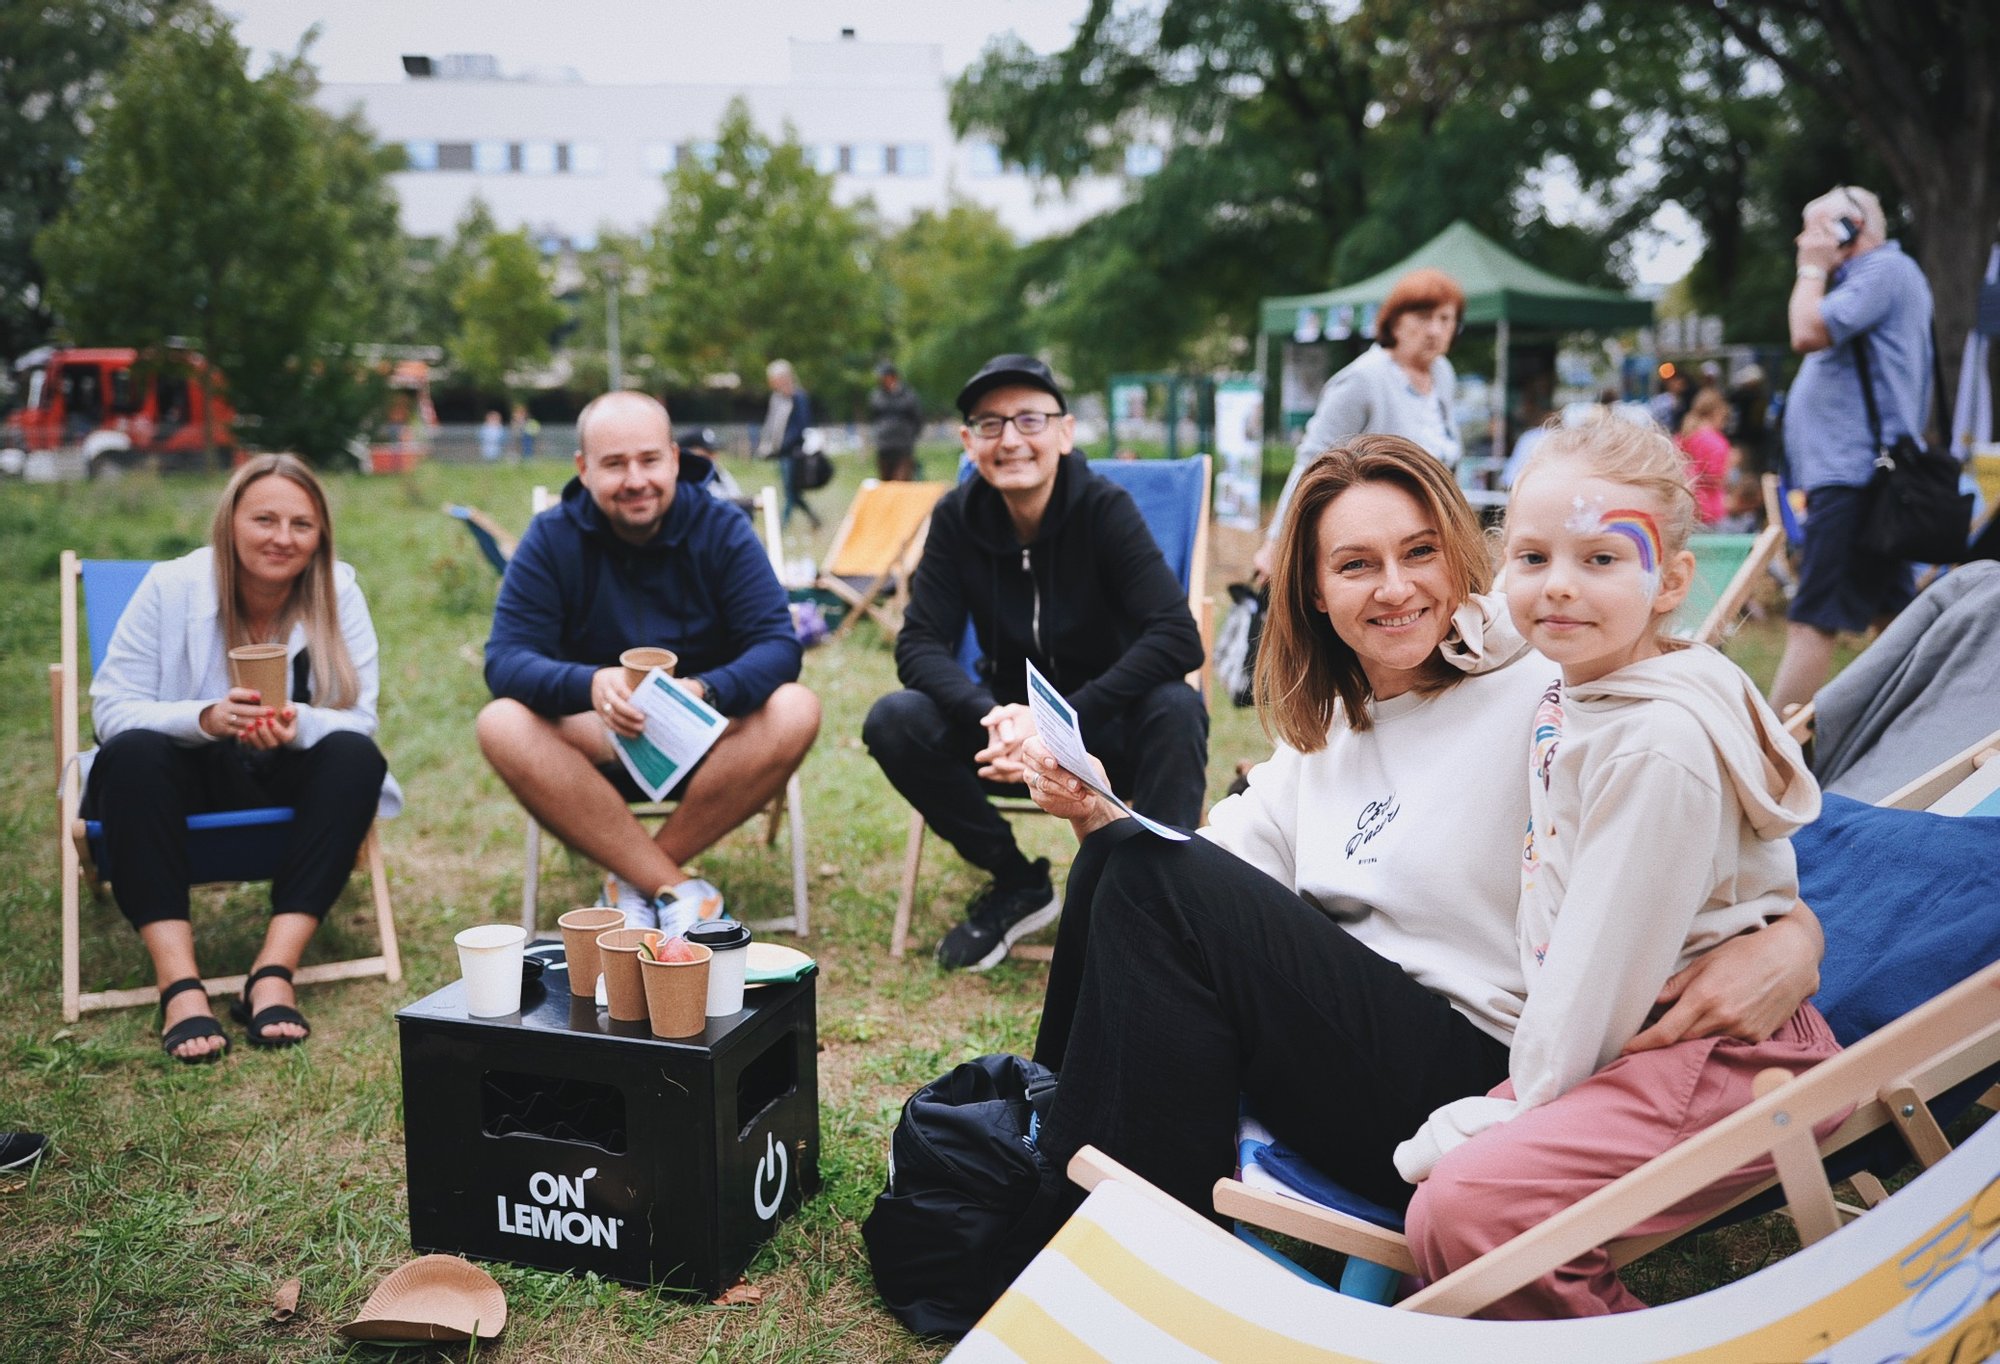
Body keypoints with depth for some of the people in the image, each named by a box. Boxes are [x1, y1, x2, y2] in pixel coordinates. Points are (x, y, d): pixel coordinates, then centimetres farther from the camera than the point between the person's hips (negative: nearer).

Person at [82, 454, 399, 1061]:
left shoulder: (337, 591, -8)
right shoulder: (171, 586, -10)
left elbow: (359, 720, -13)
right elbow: (111, 708, -14)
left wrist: (297, 725, -37)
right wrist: (205, 718, -34)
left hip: (289, 783, 1)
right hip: (188, 780, 0)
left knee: (357, 757, -29)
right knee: (131, 755, -32)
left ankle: (273, 972, -33)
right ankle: (180, 984, -38)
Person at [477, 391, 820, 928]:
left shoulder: (723, 529, -7)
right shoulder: (550, 539, -6)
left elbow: (778, 647, -16)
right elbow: (506, 659, -16)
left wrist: (705, 691, -38)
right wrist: (590, 684, -38)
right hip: (597, 746, 0)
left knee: (795, 711, -30)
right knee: (501, 724, -29)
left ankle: (640, 883, -19)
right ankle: (678, 890, -29)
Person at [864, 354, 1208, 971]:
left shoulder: (1103, 508, -17)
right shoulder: (958, 518, -8)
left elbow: (1177, 638, -27)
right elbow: (920, 643, -12)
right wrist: (992, 719, -32)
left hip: (1111, 732, -3)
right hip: (1011, 723, 4)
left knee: (1176, 707, -34)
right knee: (893, 722, -21)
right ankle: (1017, 885, -2)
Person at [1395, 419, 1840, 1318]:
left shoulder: (1658, 743, -21)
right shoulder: (1569, 688, 9)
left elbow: (1612, 947, -19)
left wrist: (1524, 1105, -12)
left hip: (1720, 1058, -10)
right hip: (1635, 1041, 10)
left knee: (1463, 1213, -25)